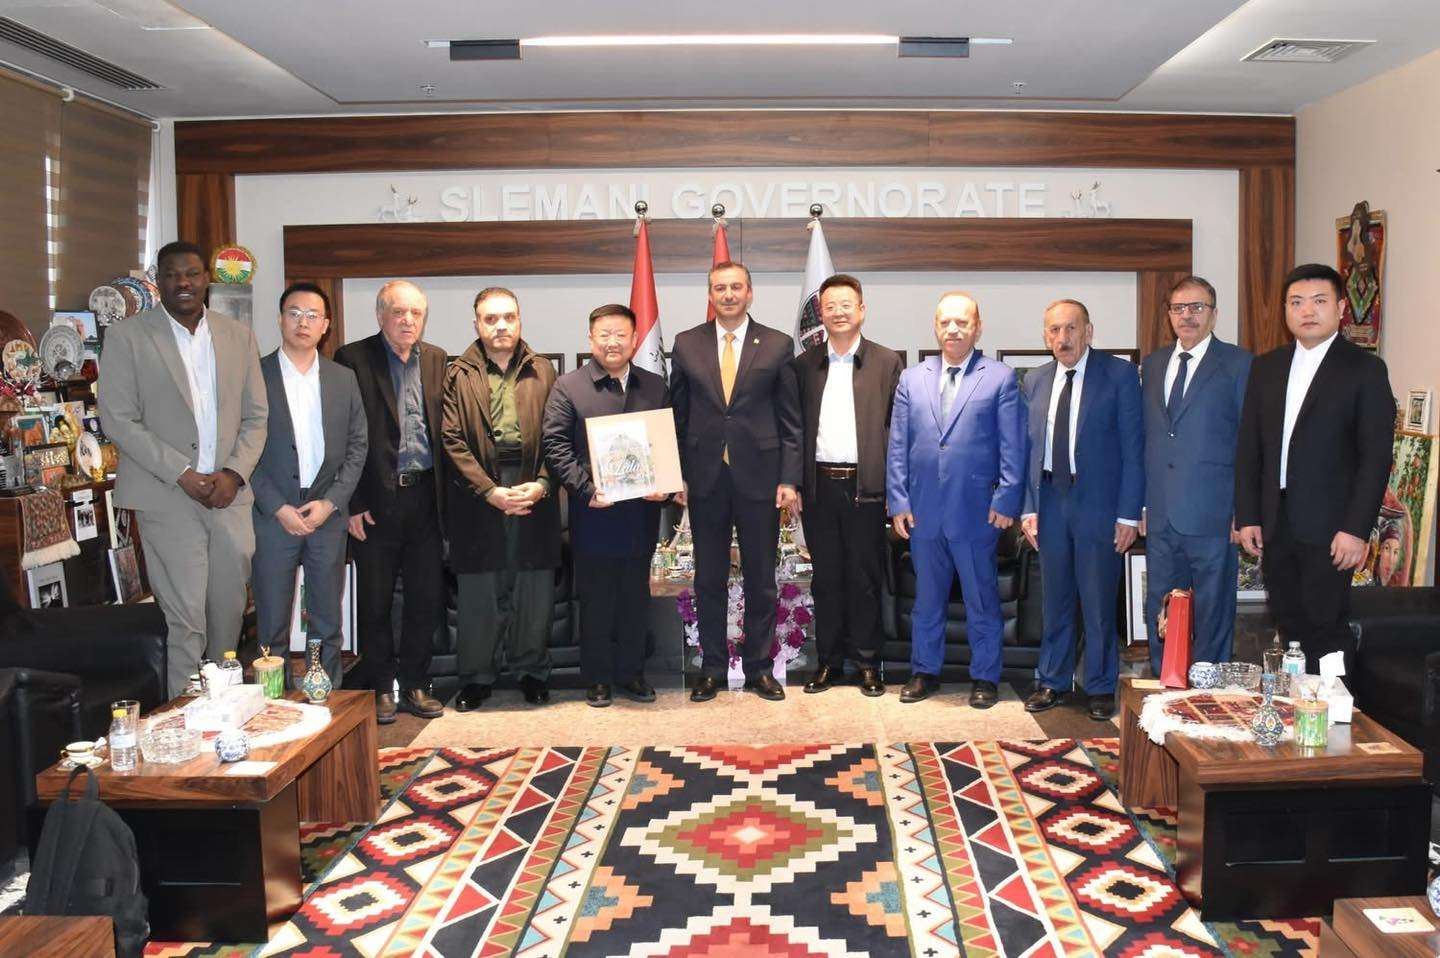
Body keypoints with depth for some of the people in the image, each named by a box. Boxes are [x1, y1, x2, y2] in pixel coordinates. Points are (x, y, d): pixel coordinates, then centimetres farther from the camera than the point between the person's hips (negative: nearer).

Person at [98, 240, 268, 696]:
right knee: (184, 620, -5)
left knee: (230, 611, 9)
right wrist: (183, 474, -12)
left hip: (230, 494, 4)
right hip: (169, 498, -4)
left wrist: (235, 473, -5)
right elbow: (118, 419, -5)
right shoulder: (127, 337, 0)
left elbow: (256, 416, 10)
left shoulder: (239, 336, 10)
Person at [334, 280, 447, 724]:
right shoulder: (353, 359, -3)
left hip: (424, 496, 4)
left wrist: (443, 492, 3)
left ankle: (414, 683, 23)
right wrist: (352, 503, -10)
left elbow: (443, 431, 10)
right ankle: (380, 687, 21)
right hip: (376, 499, -4)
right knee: (375, 600, 7)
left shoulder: (436, 360, 10)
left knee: (427, 597, 9)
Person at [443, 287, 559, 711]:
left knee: (535, 588, 5)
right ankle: (475, 677, 17)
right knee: (478, 593, 4)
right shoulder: (459, 375, 6)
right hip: (478, 493, -1)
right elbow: (453, 441, -1)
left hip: (534, 490, 1)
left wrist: (541, 483, -9)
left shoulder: (543, 372, 11)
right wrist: (490, 490, -11)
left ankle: (532, 672, 21)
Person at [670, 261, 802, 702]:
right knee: (709, 579, 9)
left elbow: (791, 419, 1)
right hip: (704, 478, 1)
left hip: (759, 477, -1)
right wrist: (676, 475, 0)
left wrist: (789, 479, -5)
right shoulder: (686, 344, 5)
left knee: (760, 578, 7)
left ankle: (758, 666, 20)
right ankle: (711, 667, 21)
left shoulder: (778, 345, 2)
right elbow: (677, 414, 7)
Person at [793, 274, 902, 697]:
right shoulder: (804, 364, 10)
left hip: (865, 485, -2)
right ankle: (828, 659, 19)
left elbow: (899, 428, 1)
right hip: (819, 485, 2)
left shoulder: (887, 362, 4)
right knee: (825, 578, 9)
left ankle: (867, 661, 16)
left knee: (865, 578, 4)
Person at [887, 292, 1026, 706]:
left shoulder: (1001, 378, 1)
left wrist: (1006, 500, -8)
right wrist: (898, 501, 2)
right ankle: (924, 671, 26)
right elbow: (898, 446, 8)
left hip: (977, 511, -3)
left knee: (982, 600, 7)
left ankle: (985, 677, 20)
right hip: (923, 511, 3)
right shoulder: (912, 379, 9)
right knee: (926, 598, 13)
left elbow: (1012, 447, -2)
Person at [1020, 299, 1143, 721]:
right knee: (1055, 600, 13)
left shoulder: (1119, 374, -5)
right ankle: (1052, 681, 26)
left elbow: (1133, 447, -6)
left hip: (1098, 502, -4)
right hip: (1051, 500, 4)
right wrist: (1029, 508, 4)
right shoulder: (1035, 381, 9)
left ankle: (1100, 687, 20)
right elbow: (1030, 449, 11)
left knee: (1099, 603, 4)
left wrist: (1128, 514, -10)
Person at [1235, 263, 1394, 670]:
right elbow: (1248, 447, 10)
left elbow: (1376, 455, -8)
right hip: (1275, 525, 4)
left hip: (1328, 527, -4)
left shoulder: (1365, 368, -3)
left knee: (1326, 629, -2)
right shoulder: (1266, 367, 11)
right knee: (1290, 626, 10)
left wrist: (1357, 529, -14)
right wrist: (1247, 516, 4)